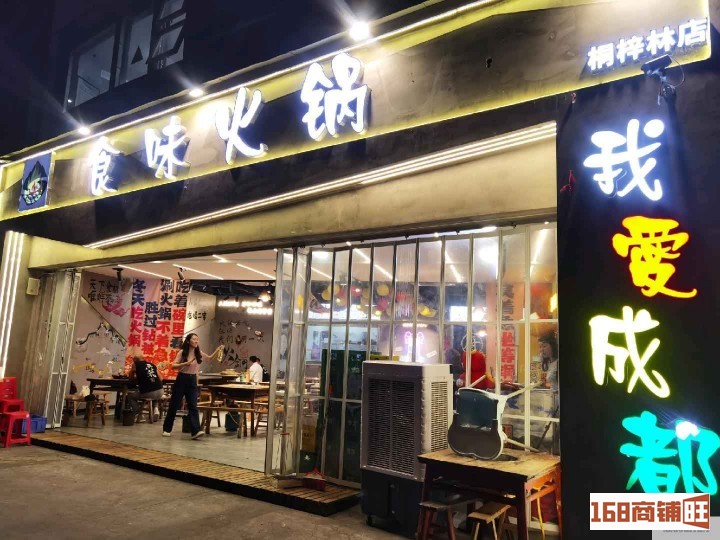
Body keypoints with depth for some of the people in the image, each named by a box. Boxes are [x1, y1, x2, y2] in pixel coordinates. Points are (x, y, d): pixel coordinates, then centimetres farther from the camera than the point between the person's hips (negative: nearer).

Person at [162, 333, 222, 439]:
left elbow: (210, 358, 15)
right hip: (181, 379, -3)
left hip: (192, 380, 3)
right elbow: (173, 366, -9)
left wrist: (217, 351, -3)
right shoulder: (182, 352, -7)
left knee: (193, 406, -6)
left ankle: (196, 431, -13)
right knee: (174, 405, 6)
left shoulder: (199, 353, 4)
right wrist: (185, 364, -25)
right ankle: (167, 429, 22)